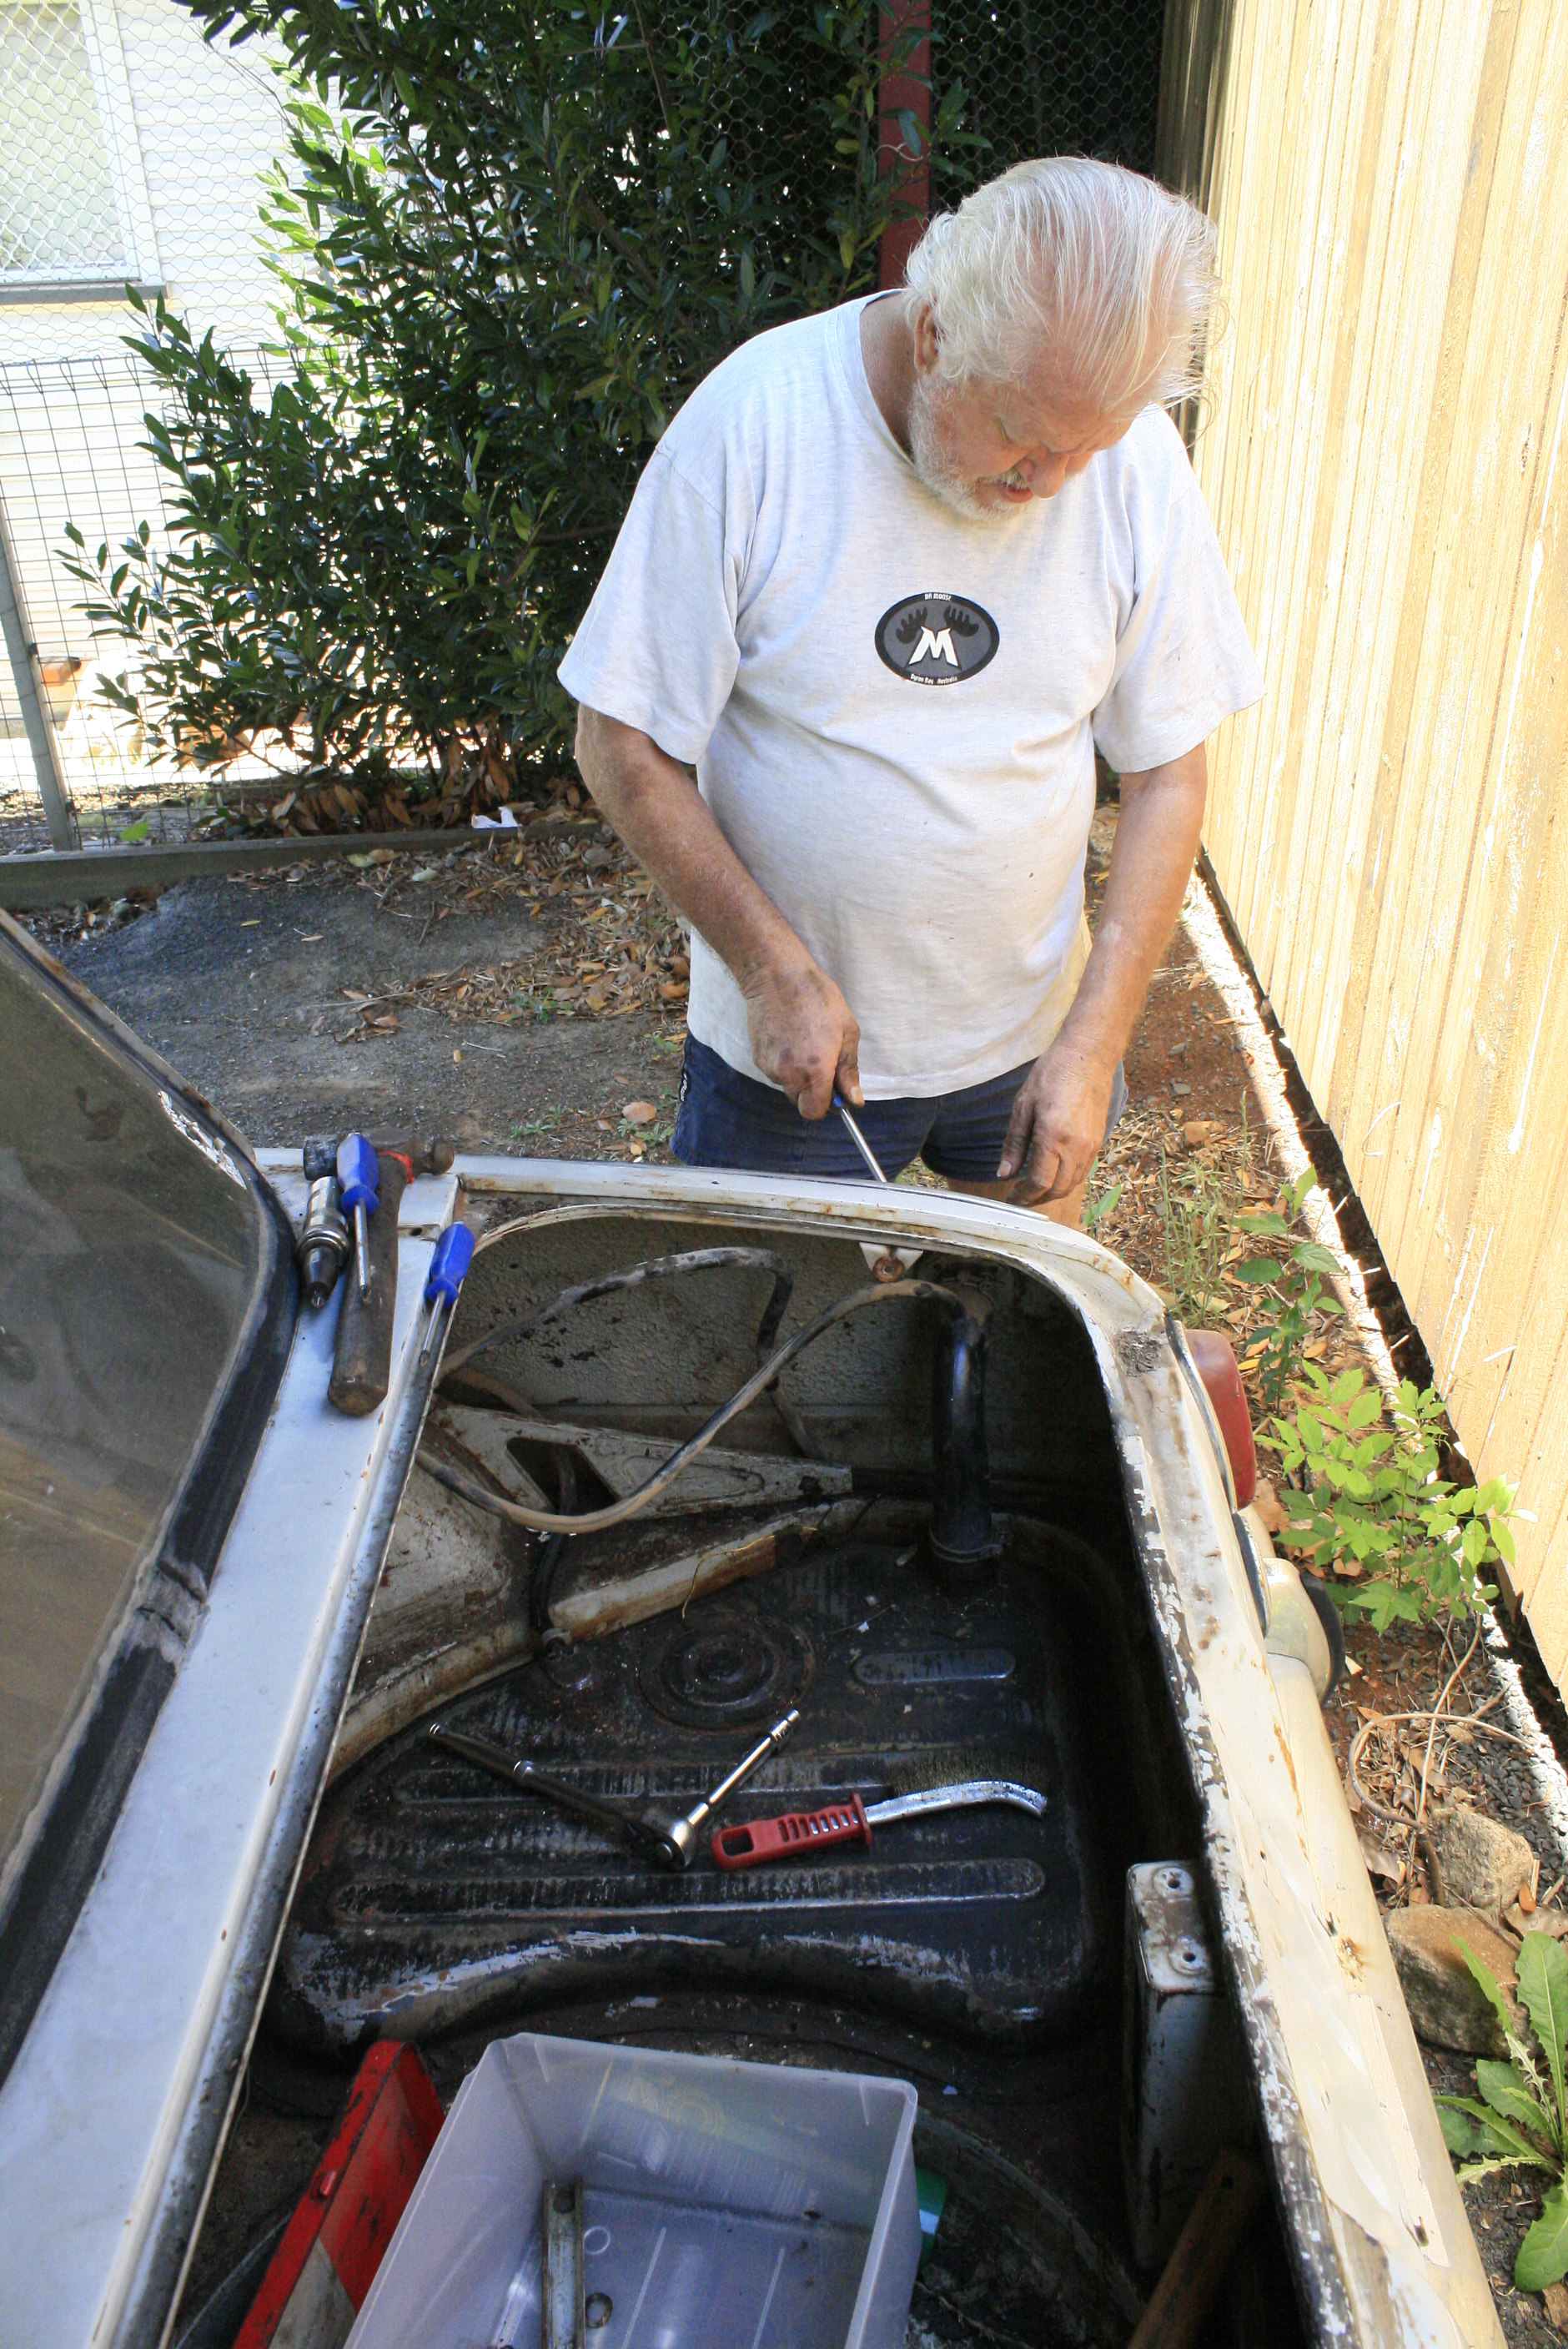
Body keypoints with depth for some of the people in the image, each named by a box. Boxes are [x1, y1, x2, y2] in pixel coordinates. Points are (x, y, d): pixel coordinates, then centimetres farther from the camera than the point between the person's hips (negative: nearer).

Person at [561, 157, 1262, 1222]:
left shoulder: (1138, 462, -11)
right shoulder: (756, 420, -20)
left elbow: (1168, 775, -4)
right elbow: (624, 743, -14)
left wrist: (1096, 1040, -10)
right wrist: (773, 966, -19)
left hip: (1030, 1033, 3)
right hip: (788, 1036, -2)